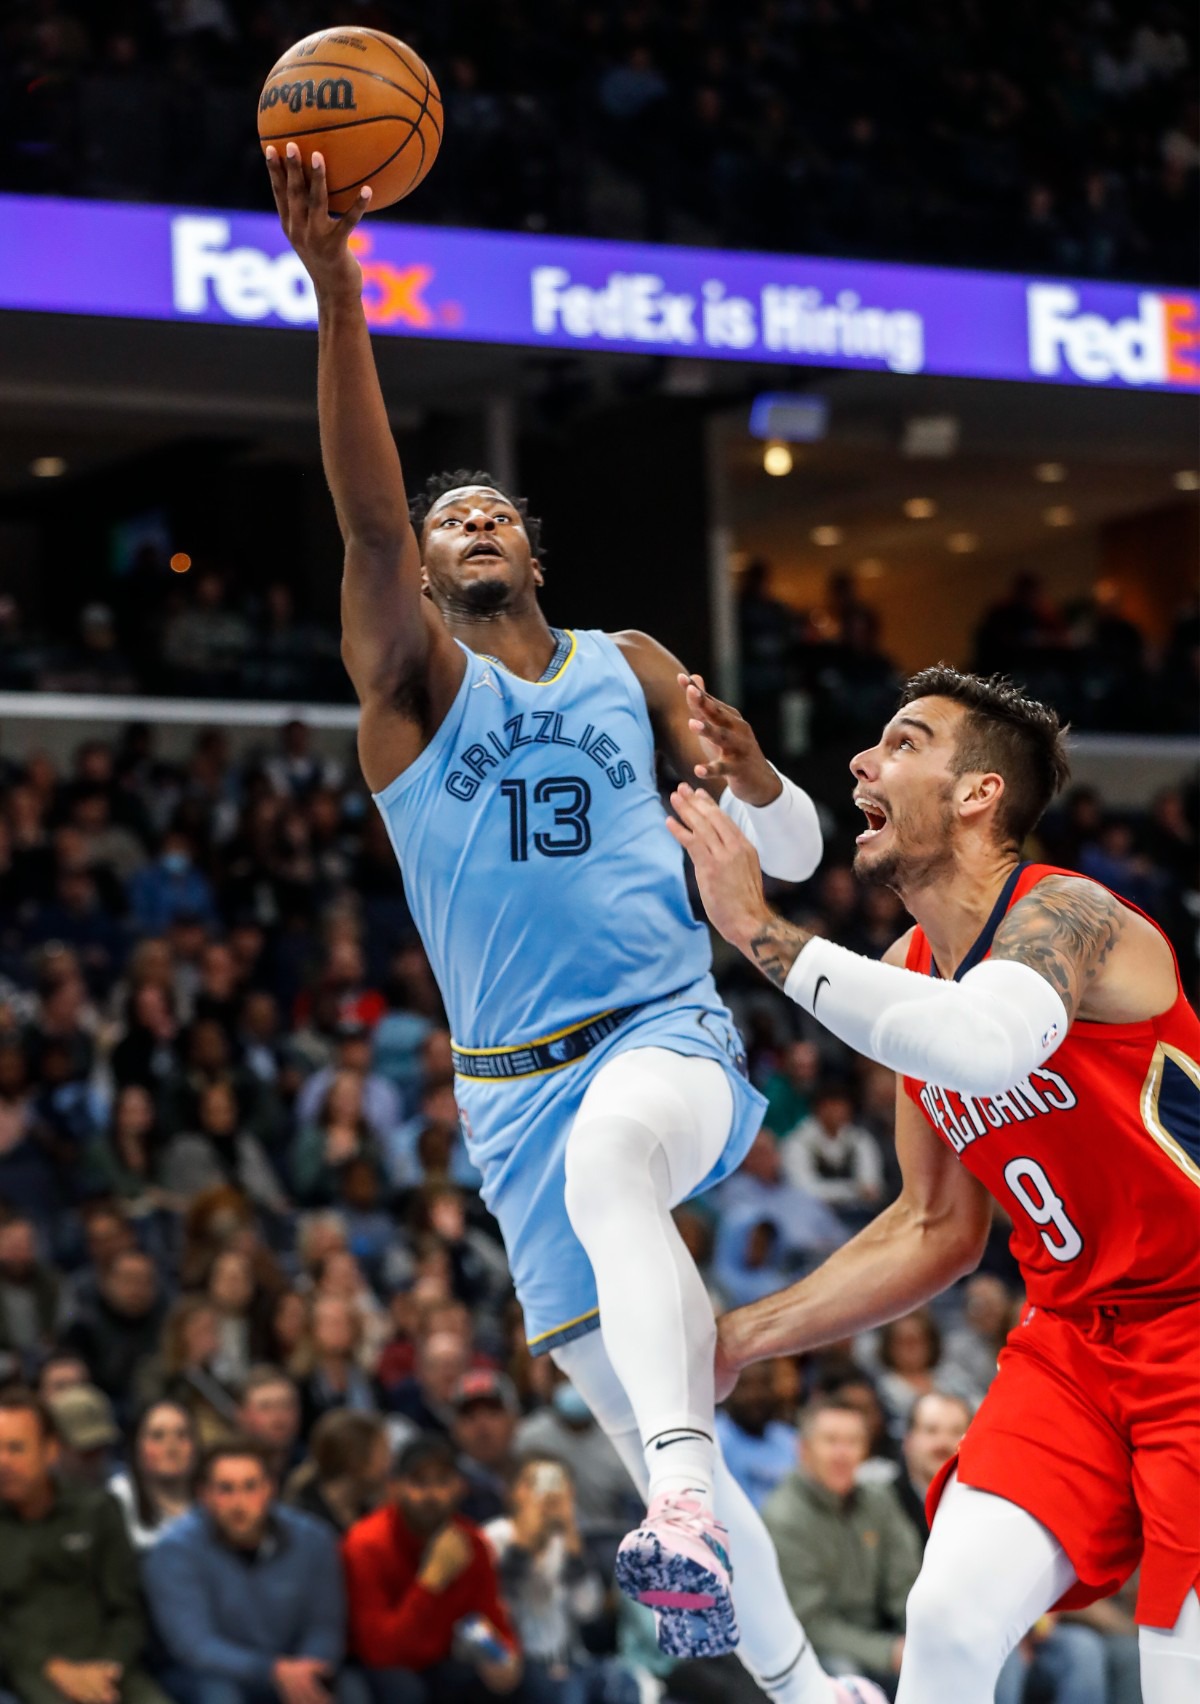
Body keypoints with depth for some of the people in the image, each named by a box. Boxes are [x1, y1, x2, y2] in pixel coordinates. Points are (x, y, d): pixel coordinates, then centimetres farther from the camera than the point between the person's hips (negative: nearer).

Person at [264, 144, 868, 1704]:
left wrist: (737, 758, -10)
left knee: (608, 1158, -38)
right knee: (634, 1403, 2)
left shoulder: (629, 665, 13)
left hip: (670, 1032, -1)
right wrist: (334, 288, -29)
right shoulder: (412, 676, 6)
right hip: (512, 1086, 1)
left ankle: (689, 1502, -50)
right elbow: (367, 512, -14)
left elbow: (797, 856, 14)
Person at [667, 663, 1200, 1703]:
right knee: (951, 1617, -11)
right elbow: (937, 1228, 15)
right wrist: (740, 1340, 10)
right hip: (1074, 1336, 7)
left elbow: (984, 1042, -44)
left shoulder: (1067, 915, -19)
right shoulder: (911, 969, 7)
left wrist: (760, 930, -35)